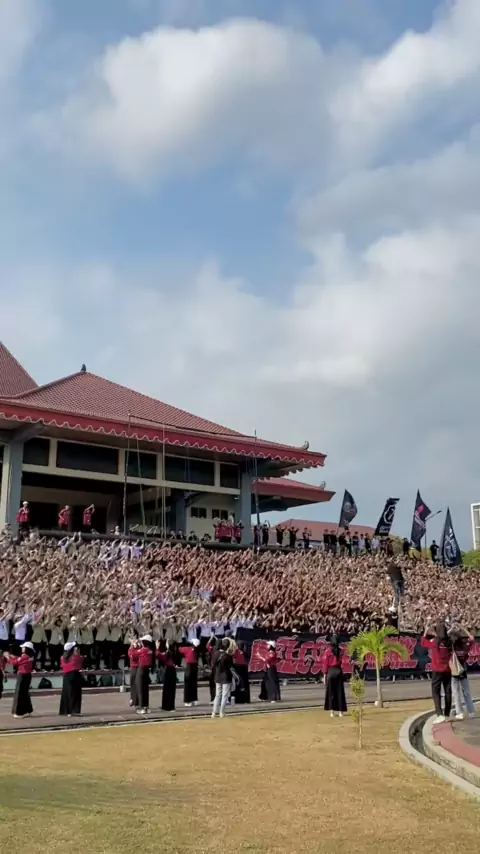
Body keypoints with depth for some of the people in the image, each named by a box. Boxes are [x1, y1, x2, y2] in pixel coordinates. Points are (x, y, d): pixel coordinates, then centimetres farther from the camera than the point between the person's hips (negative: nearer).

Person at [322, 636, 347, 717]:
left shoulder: (328, 651, -7)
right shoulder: (340, 651, 0)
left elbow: (325, 663, -6)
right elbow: (342, 662, -3)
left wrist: (325, 674, -2)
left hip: (330, 671, -2)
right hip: (339, 671, 2)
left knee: (330, 692, 4)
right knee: (340, 692, 7)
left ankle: (332, 712, 2)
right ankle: (340, 711, 8)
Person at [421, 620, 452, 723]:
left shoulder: (434, 641, -12)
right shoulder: (449, 642, -3)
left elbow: (423, 643, 4)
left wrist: (426, 631, 13)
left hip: (437, 671, -4)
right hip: (447, 670, 4)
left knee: (436, 692, -1)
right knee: (448, 692, 12)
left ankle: (440, 715, -13)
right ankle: (447, 715, 18)